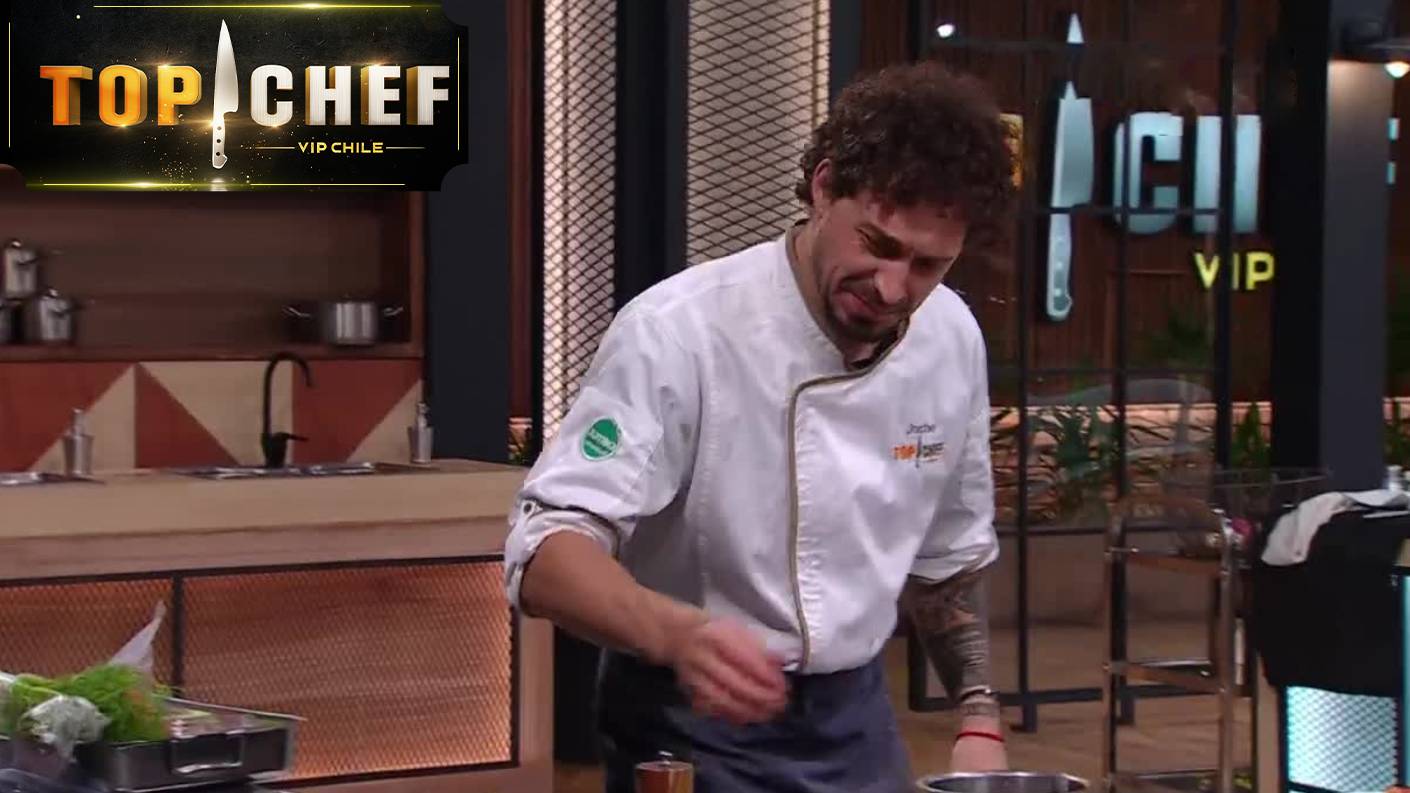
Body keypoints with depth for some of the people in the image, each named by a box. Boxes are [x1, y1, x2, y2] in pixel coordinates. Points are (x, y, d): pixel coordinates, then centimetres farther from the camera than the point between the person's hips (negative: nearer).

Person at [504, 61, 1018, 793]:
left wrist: (978, 715, 2)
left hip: (855, 715, 5)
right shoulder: (677, 333, -21)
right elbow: (547, 549, -27)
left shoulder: (951, 339, -3)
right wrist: (679, 636, -43)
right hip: (693, 728, -5)